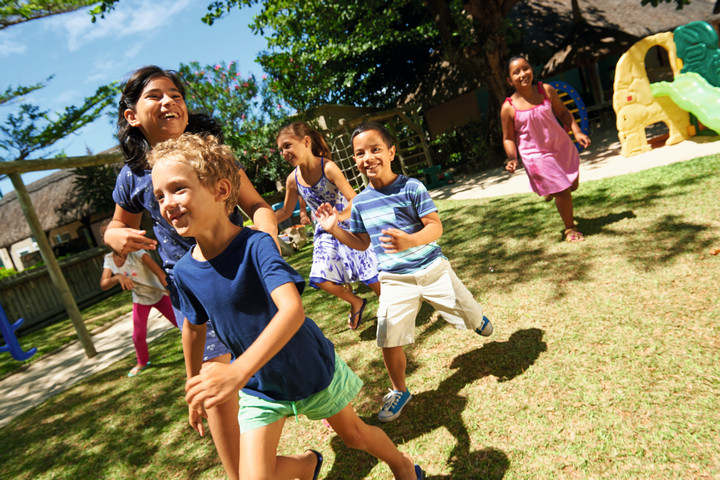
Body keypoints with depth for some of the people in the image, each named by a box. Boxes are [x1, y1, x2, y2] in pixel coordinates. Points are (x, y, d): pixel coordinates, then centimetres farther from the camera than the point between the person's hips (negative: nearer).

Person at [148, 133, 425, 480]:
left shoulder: (255, 246, -29)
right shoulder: (185, 271, -12)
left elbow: (293, 310, -42)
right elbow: (194, 327, 6)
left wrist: (239, 370, -54)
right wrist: (196, 386, 15)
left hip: (312, 370, -3)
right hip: (259, 388, 4)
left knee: (353, 435, 17)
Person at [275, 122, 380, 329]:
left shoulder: (328, 167, -20)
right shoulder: (293, 180, -5)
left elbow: (355, 201, -23)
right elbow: (286, 211, 10)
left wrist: (336, 217, -41)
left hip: (348, 226, -5)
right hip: (324, 233, 5)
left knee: (370, 275, -2)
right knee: (320, 279, -7)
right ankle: (356, 302, 19)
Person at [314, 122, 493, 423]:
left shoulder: (411, 188, -12)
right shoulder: (360, 202, 2)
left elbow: (436, 227, -15)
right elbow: (362, 243, 11)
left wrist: (410, 241, -34)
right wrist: (334, 230, -3)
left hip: (432, 269, -2)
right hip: (394, 281, 2)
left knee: (471, 319, 14)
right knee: (389, 342, -5)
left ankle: (478, 319, 54)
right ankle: (399, 391, 23)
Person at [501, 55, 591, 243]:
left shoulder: (546, 90, -5)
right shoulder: (508, 108, -14)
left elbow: (563, 112, 6)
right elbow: (508, 138, -5)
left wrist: (577, 132, -5)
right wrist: (512, 159, -19)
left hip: (561, 146, 5)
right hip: (536, 155, -4)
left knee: (573, 185, 18)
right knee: (562, 191, -4)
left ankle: (551, 190, 55)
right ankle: (570, 228, 21)